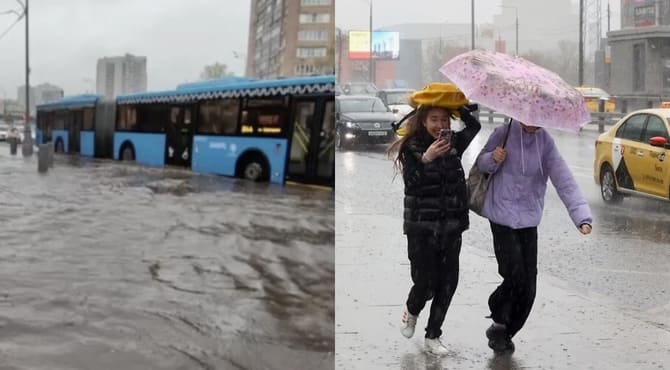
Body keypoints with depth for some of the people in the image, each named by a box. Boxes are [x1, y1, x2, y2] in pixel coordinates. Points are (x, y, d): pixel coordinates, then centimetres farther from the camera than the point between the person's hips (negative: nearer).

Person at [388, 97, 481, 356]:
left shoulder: (454, 144, 4)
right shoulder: (411, 147, -6)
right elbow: (411, 184, -17)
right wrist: (426, 158, -32)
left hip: (451, 227, 4)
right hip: (422, 227, -4)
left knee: (448, 282, 4)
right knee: (425, 282, -4)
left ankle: (432, 337, 18)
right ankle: (411, 311, 31)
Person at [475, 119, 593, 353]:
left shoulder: (545, 142, -3)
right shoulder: (504, 134, -7)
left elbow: (564, 181, -10)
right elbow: (481, 164, 6)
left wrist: (582, 217, -21)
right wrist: (493, 158, -18)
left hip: (528, 220, 3)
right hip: (502, 217, -3)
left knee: (528, 288, 4)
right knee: (515, 276, -11)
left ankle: (504, 333, 24)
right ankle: (499, 321, 15)